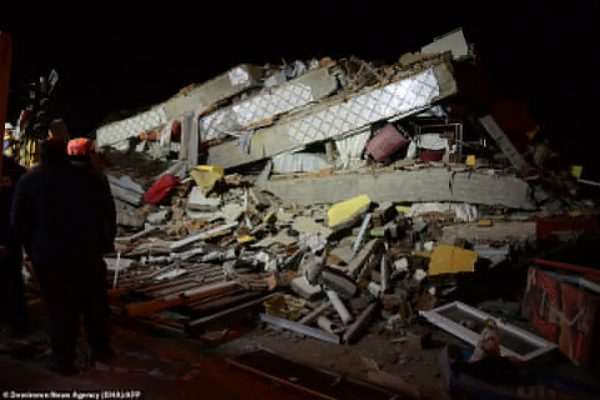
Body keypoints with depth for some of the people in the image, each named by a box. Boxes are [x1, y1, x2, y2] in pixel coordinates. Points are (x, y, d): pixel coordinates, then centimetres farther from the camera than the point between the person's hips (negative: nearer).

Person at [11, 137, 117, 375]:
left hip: (50, 257, -1)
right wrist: (105, 243, 11)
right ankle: (100, 349, 25)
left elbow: (19, 222, 1)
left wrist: (32, 249, 11)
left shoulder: (28, 181, 0)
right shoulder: (90, 177, 2)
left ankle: (64, 360, 12)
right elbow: (109, 213, 3)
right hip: (89, 253, 1)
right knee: (94, 302, 14)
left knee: (61, 308, 6)